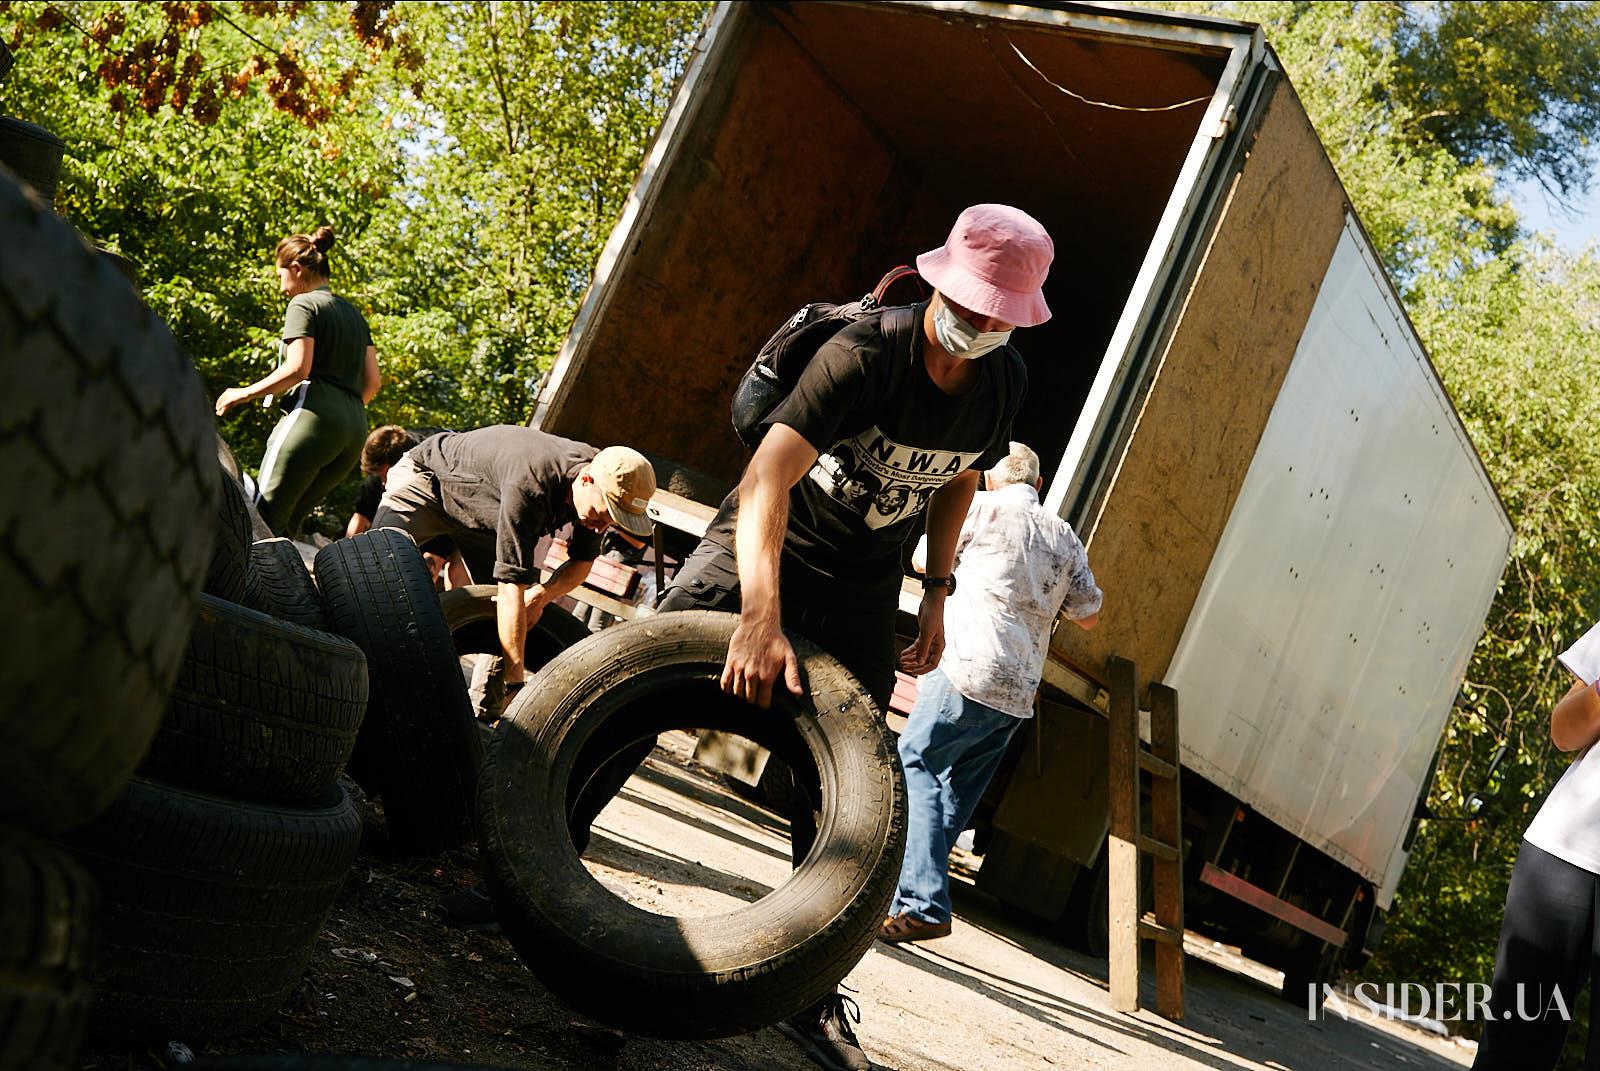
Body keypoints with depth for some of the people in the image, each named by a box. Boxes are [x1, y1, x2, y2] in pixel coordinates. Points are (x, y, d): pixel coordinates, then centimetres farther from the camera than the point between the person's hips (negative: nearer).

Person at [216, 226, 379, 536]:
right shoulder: (354, 314, 24)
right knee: (286, 522, 8)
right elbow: (372, 381, 18)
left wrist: (244, 393, -1)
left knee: (263, 520, -12)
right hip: (354, 430, 8)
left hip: (313, 415, -8)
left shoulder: (304, 304, 2)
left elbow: (297, 369, -11)